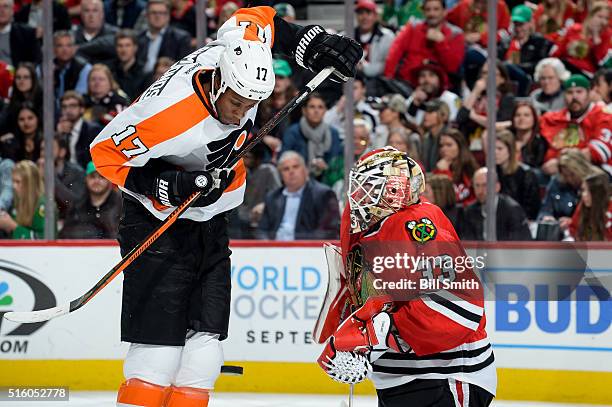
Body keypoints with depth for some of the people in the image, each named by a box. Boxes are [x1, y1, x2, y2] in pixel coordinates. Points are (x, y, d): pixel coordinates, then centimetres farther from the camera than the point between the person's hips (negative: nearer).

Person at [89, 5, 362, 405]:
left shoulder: (239, 55, -15)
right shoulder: (168, 114, -33)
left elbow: (258, 19, 7)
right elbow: (107, 152, -20)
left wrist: (314, 44, -2)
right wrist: (169, 188, -27)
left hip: (211, 221, 8)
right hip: (159, 220, -7)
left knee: (204, 347, 3)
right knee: (160, 349, -16)